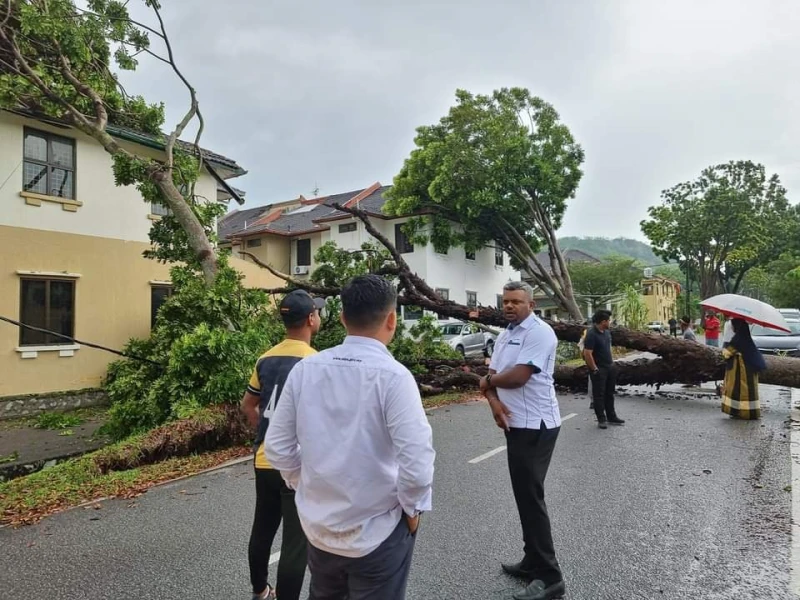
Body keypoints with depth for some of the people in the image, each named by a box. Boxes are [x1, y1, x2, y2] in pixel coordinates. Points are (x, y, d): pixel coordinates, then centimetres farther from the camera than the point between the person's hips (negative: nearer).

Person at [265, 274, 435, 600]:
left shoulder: (305, 369, -8)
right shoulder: (392, 375, -22)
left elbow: (277, 447, -1)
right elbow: (416, 460, -26)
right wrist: (412, 507, -8)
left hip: (318, 527, 5)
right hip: (378, 533, -4)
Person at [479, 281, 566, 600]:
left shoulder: (539, 332, -15)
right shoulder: (504, 335, 13)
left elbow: (518, 376, -24)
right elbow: (490, 379, 9)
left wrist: (490, 380, -5)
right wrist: (494, 401, -12)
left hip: (535, 426, -9)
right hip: (515, 424, 9)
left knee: (531, 496, -4)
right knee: (524, 494, 17)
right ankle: (533, 562, 31)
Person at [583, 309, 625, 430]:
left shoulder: (607, 331, 6)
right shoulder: (591, 334, -21)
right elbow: (587, 354, -23)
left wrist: (612, 362, 15)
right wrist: (594, 369, -19)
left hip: (610, 367, 8)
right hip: (599, 369, -8)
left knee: (609, 393, 16)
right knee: (599, 394, 2)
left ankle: (611, 417, 26)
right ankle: (601, 419, 11)